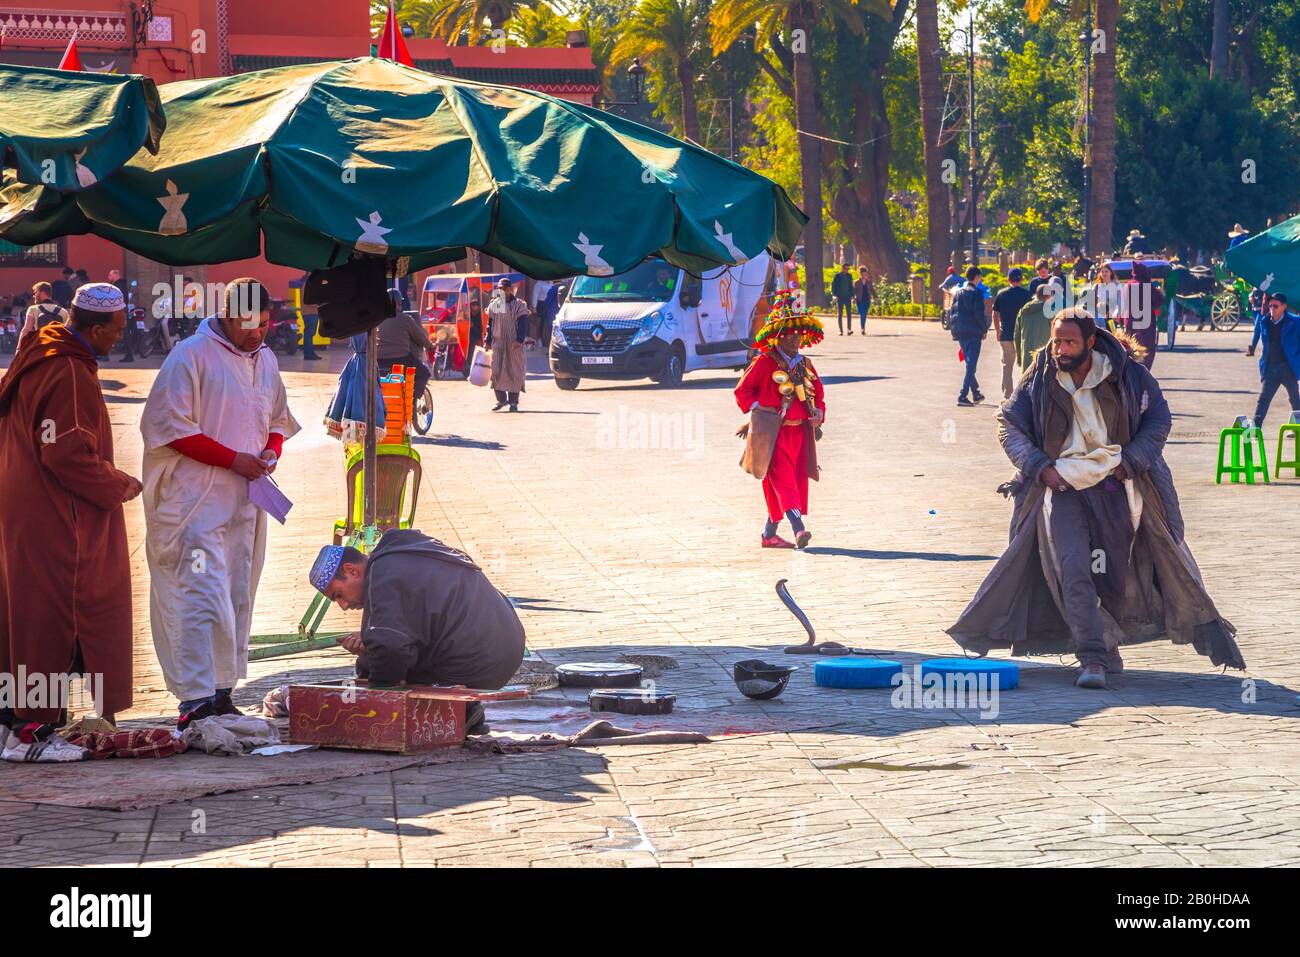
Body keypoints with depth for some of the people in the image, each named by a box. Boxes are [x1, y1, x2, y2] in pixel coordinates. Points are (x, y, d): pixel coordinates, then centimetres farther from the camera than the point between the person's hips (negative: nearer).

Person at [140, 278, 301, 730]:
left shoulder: (265, 360, 14)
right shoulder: (191, 357, -9)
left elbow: (278, 419, 27)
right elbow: (169, 426, -13)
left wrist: (272, 450, 3)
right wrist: (234, 459, -16)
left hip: (245, 502, 8)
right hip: (194, 501, -8)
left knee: (236, 599, 9)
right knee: (200, 596, -14)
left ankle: (221, 693, 16)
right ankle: (195, 700, -18)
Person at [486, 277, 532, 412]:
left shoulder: (519, 305, 0)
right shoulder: (493, 305, 12)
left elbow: (522, 325, -6)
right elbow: (490, 324, 16)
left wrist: (519, 340, -17)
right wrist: (488, 341, 10)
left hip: (514, 344, -3)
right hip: (498, 342, 3)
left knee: (514, 372, -1)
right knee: (496, 371, -7)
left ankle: (513, 402, 6)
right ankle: (501, 399, 4)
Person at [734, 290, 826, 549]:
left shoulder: (805, 365, 14)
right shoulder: (764, 362, -4)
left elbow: (818, 395, 22)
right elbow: (742, 391, -1)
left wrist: (818, 413, 3)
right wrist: (757, 408, -15)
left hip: (800, 431, 7)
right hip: (773, 431, -7)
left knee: (797, 480, 7)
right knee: (782, 478, -15)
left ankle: (769, 533, 17)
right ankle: (798, 529, -28)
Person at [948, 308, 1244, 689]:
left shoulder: (1126, 375, -2)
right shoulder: (1039, 379, -1)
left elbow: (1158, 419, 7)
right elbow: (1009, 425, 6)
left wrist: (1129, 462, -5)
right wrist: (1040, 467, -7)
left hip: (1114, 484, 1)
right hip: (1062, 486, 0)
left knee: (1119, 572, 5)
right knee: (1073, 571, -16)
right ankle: (1093, 657, -17)